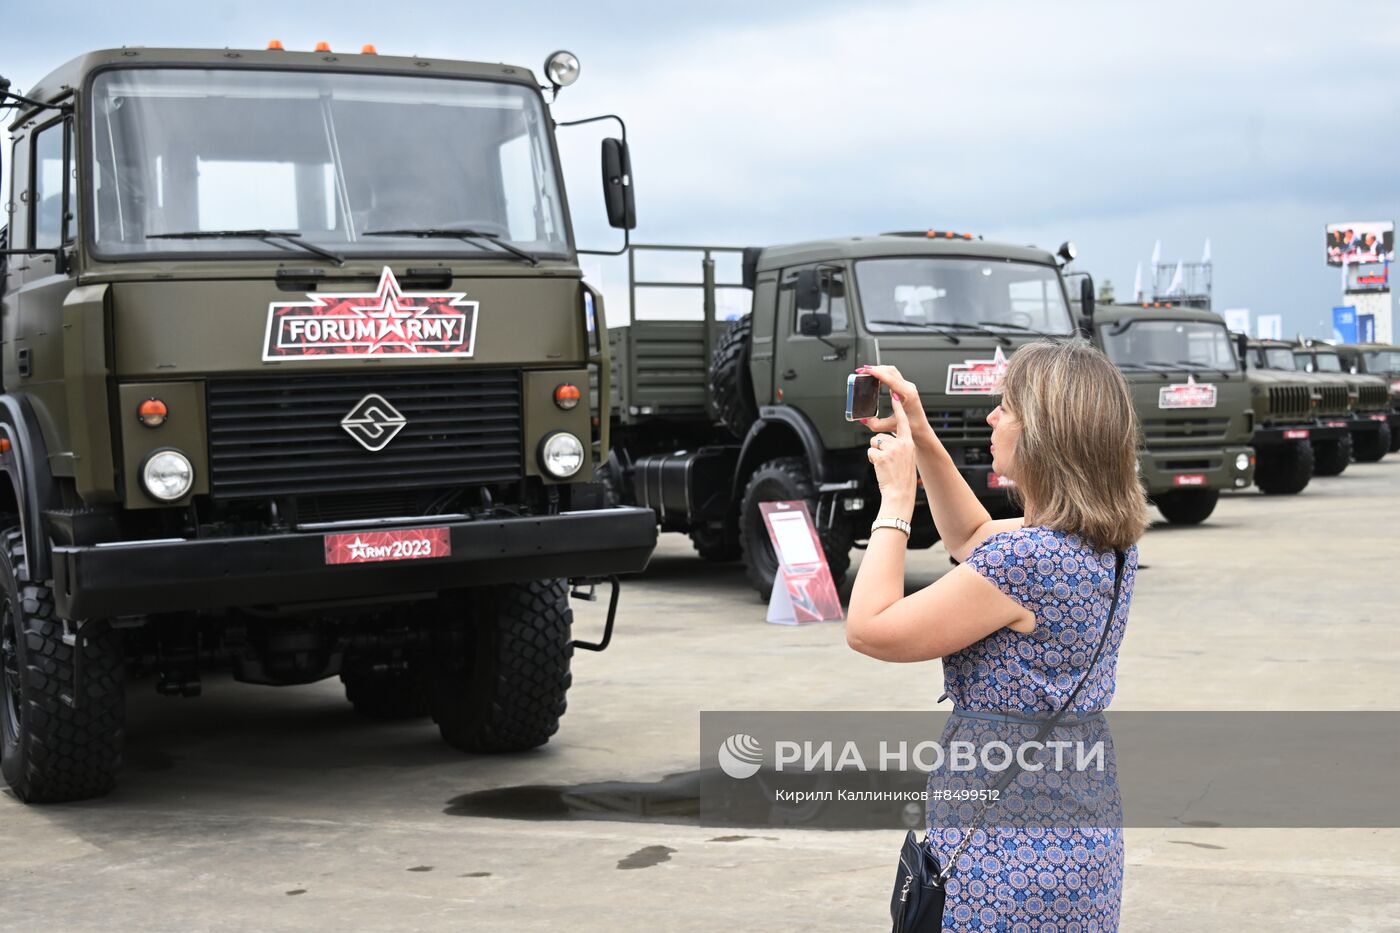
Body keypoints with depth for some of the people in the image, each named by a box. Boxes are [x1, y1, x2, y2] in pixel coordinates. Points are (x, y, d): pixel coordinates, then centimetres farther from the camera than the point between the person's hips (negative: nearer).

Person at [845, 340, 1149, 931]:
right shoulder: (1112, 544, 2)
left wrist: (896, 498, -9)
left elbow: (869, 630, -17)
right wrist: (921, 438, 13)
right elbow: (972, 538, 20)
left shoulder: (1025, 561, -25)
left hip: (1006, 857, -9)